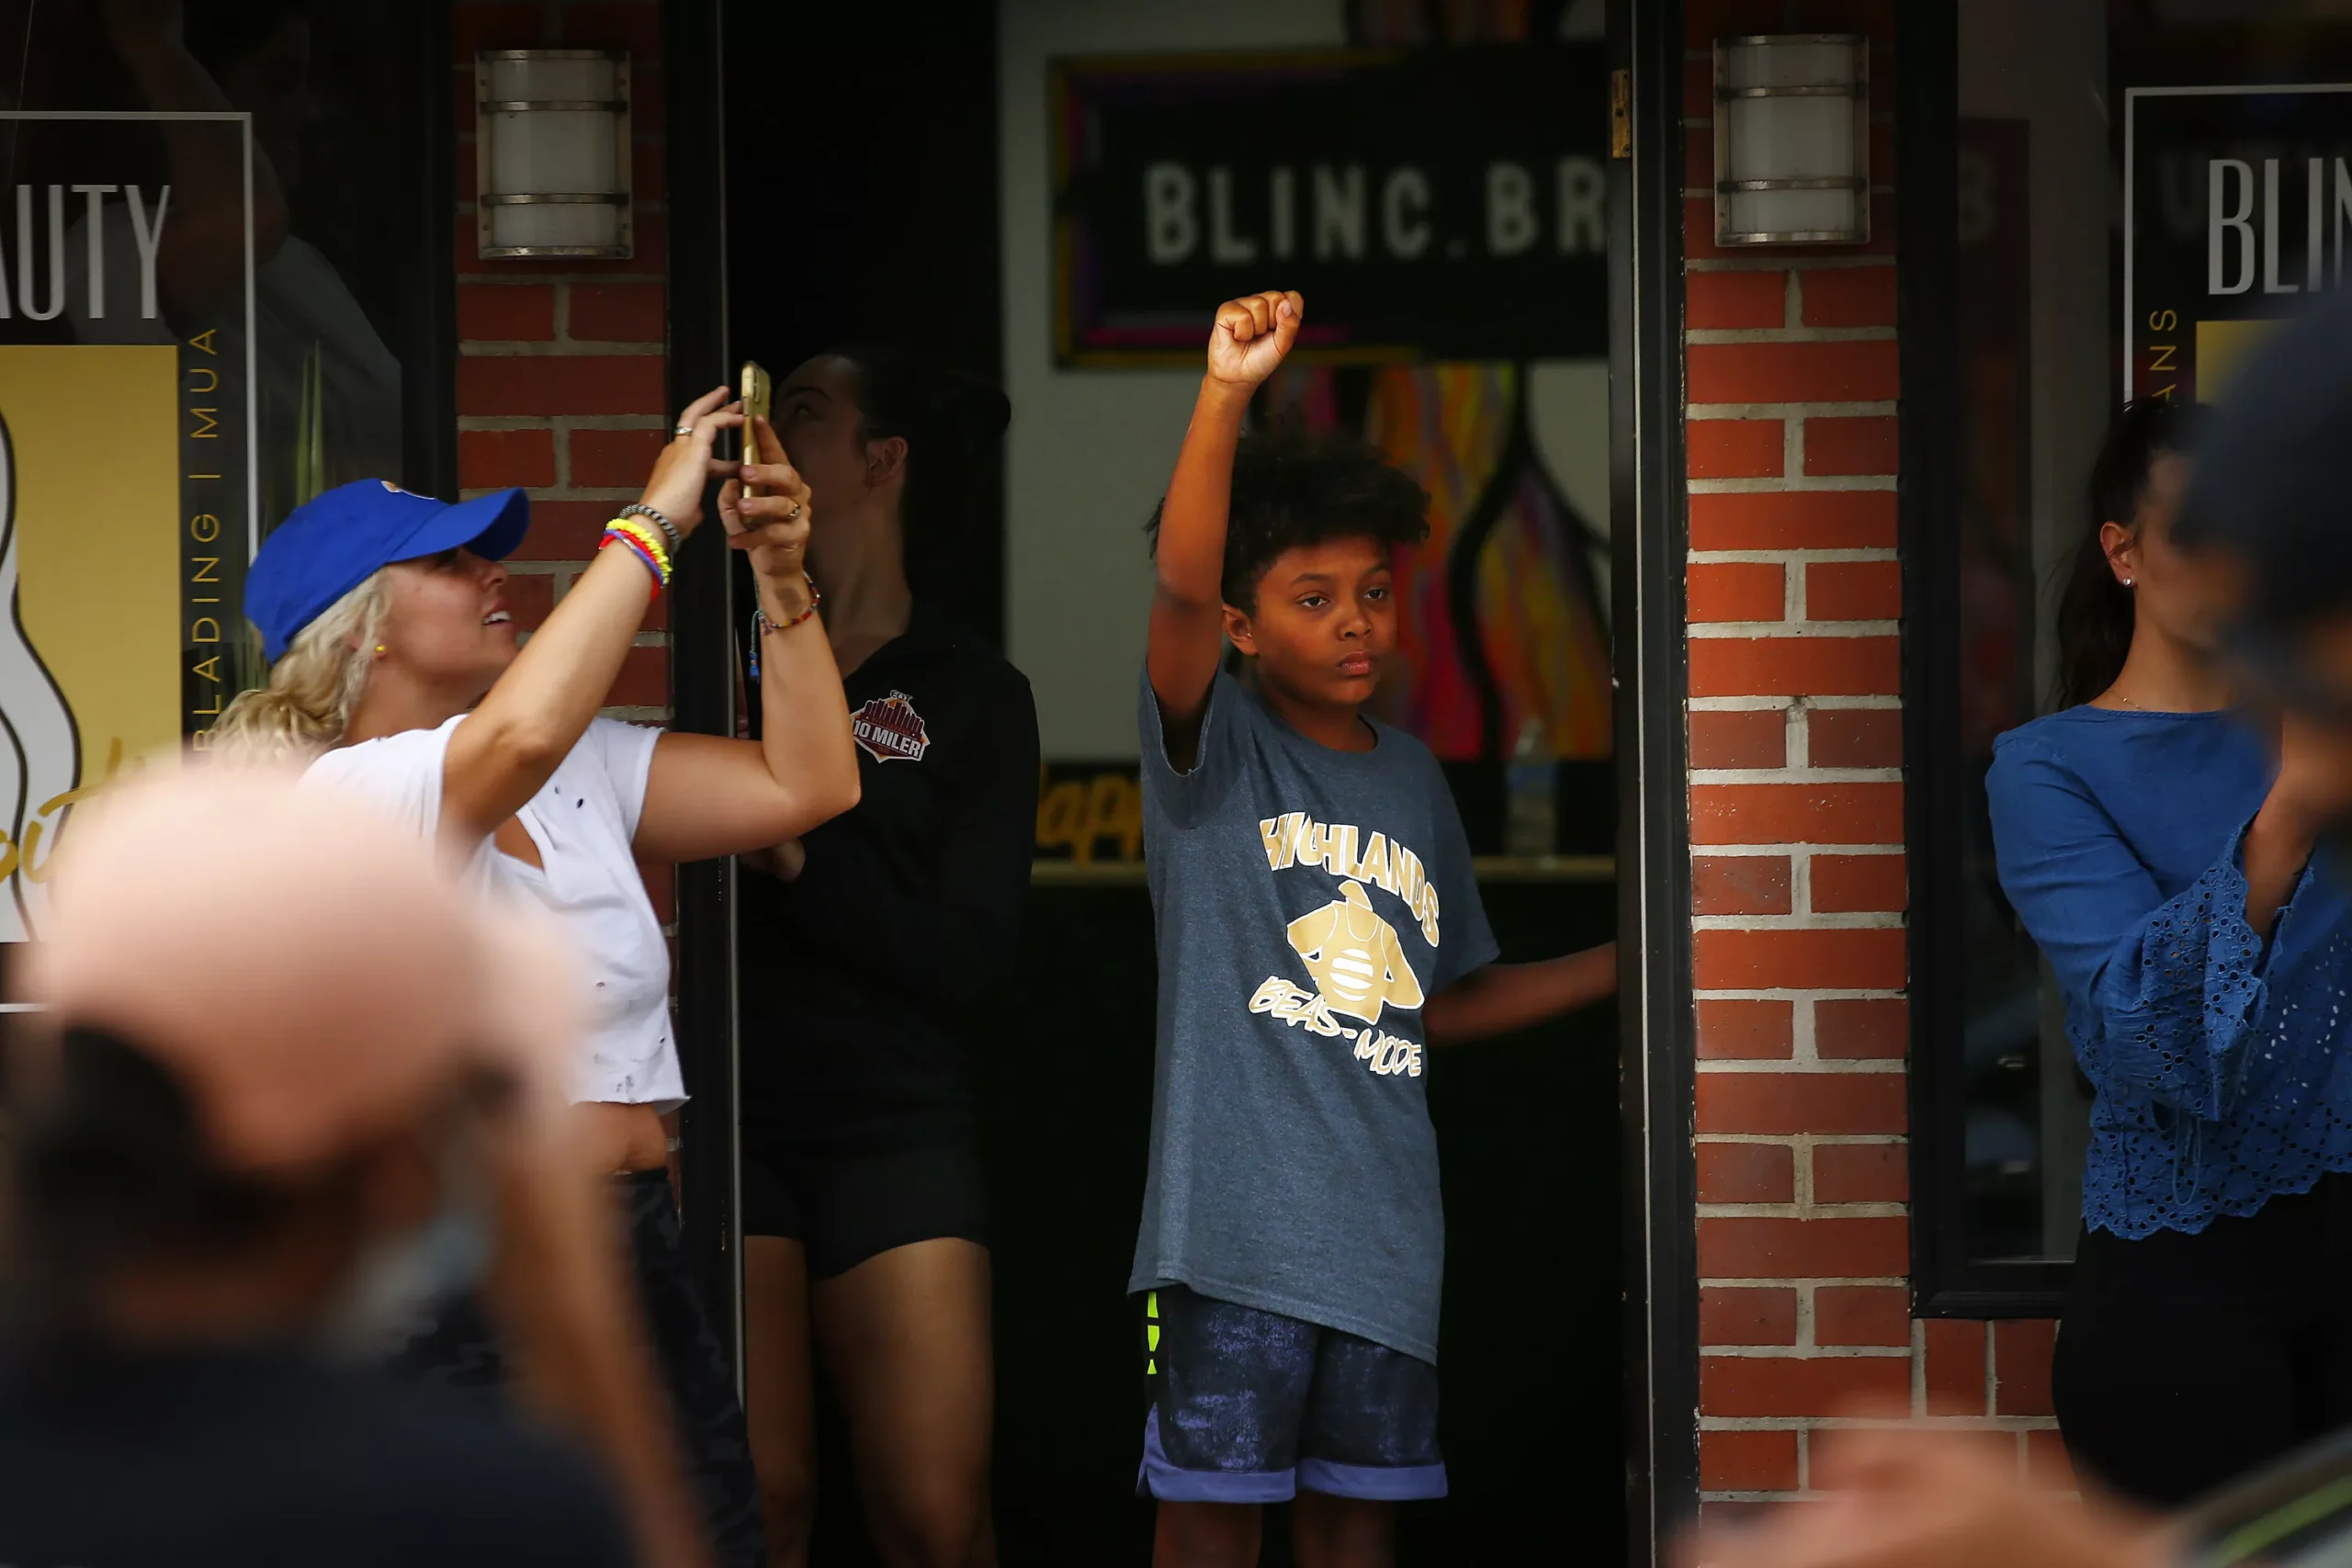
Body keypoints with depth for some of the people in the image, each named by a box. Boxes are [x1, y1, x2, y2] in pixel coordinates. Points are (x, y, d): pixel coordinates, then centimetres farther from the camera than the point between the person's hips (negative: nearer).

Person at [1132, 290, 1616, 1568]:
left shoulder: (1412, 777, 14)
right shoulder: (1217, 746, -2)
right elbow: (1180, 590, -23)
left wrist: (1622, 965, 15)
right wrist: (1225, 395, -36)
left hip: (1382, 1217, 5)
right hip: (1236, 1209, -5)